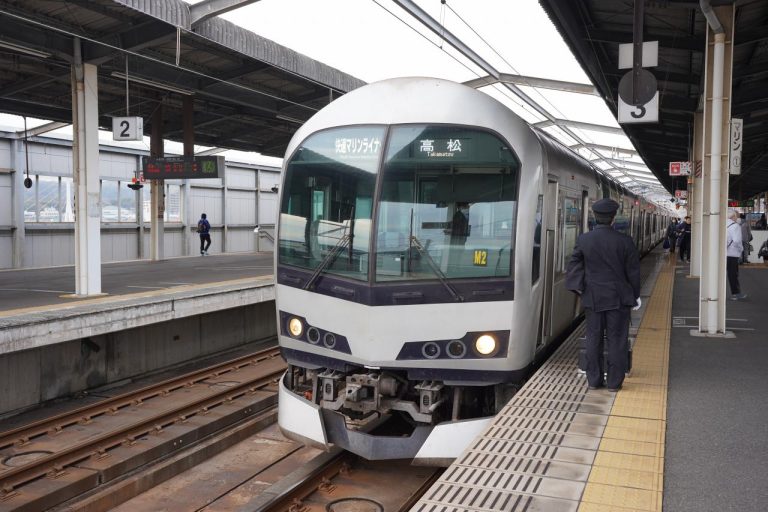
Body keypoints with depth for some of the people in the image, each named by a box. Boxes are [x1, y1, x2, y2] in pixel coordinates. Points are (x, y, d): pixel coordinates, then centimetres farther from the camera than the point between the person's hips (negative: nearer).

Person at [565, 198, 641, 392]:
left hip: (593, 298, 2)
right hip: (618, 298, -2)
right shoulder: (624, 241, -9)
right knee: (616, 340, 6)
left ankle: (594, 380, 16)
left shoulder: (583, 240, -5)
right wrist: (635, 296, 8)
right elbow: (633, 271, -2)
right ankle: (614, 382, 11)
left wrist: (577, 287, 7)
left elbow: (574, 265, -2)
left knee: (593, 339, 10)